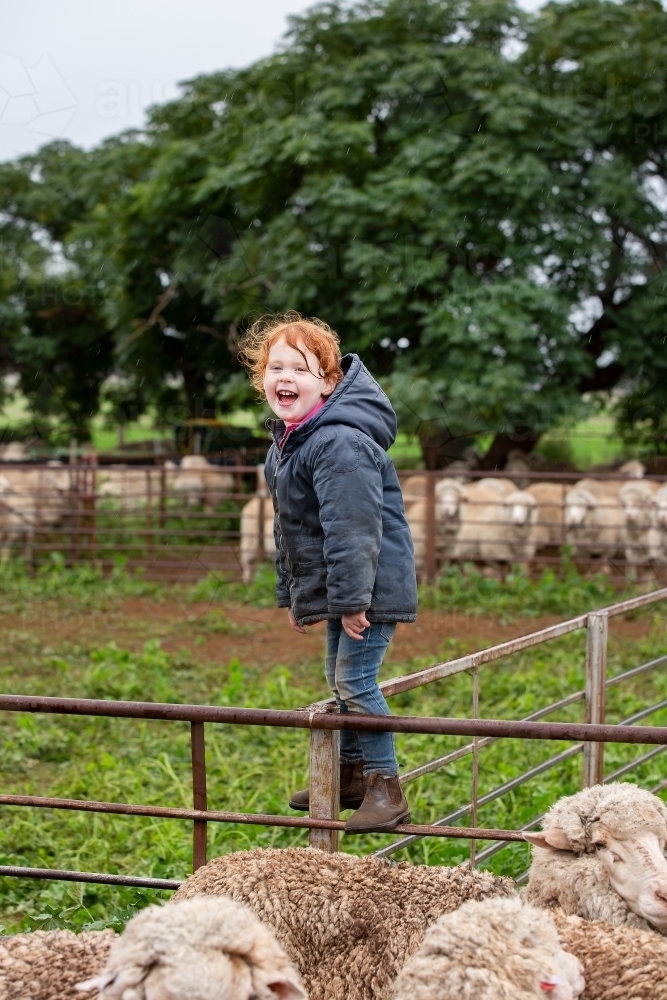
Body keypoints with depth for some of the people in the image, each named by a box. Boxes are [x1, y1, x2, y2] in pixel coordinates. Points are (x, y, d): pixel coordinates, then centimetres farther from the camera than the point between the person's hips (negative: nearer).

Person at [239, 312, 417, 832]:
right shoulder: (287, 439, 9)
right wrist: (292, 593, 20)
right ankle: (353, 775, 33)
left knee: (355, 681, -10)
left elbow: (352, 529, -28)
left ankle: (386, 789, -1)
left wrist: (351, 599, -27)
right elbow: (290, 524, 18)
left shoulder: (339, 442, -25)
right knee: (340, 679, 18)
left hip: (371, 584, -10)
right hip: (335, 588, 10)